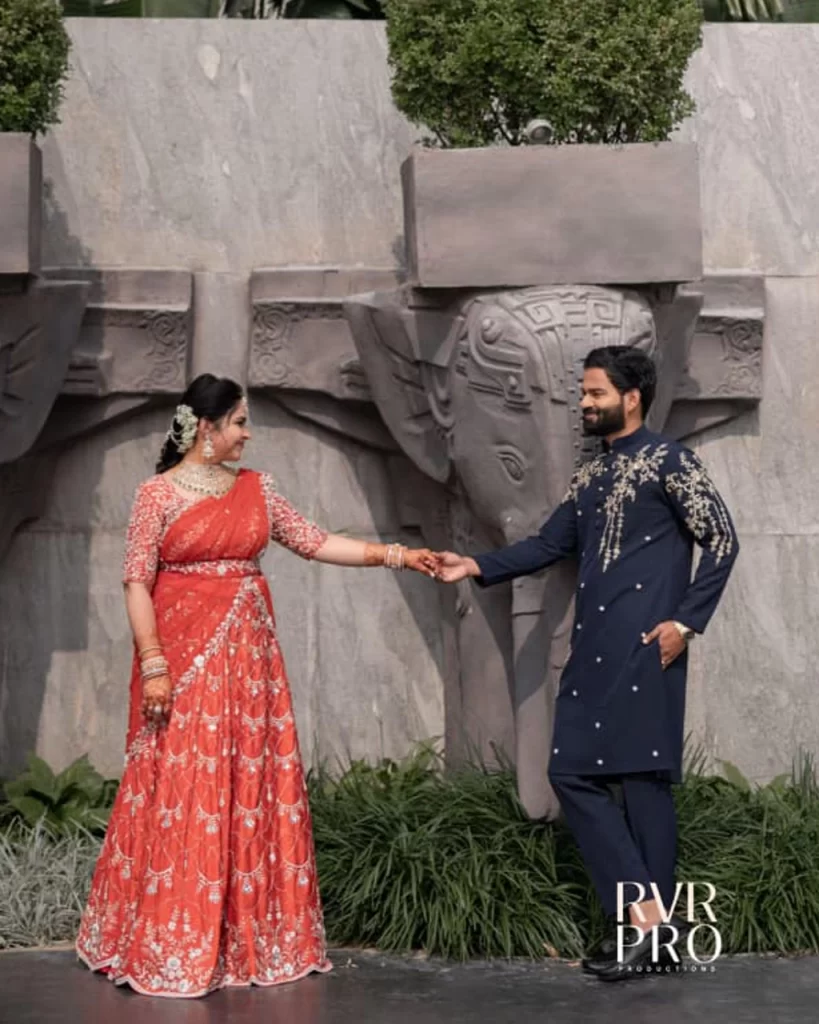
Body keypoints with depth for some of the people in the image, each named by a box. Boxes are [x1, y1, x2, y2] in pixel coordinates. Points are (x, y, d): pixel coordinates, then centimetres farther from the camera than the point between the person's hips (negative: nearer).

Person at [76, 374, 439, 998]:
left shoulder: (256, 488, 10)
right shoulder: (159, 493, -5)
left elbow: (314, 543, 11)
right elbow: (137, 582, -8)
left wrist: (392, 556, 3)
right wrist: (153, 664, -15)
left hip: (246, 657, 5)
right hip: (183, 654, -5)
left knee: (251, 787, 5)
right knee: (182, 790, -5)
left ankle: (250, 936, 14)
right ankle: (170, 946, 4)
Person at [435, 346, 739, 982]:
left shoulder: (669, 462, -3)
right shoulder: (591, 477, 20)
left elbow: (721, 540, -6)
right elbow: (549, 545, 19)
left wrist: (686, 621, -10)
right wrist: (477, 567, 6)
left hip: (645, 647, -8)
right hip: (593, 649, 8)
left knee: (642, 776, -8)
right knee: (575, 773, 3)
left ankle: (652, 919, -3)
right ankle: (644, 918, 5)